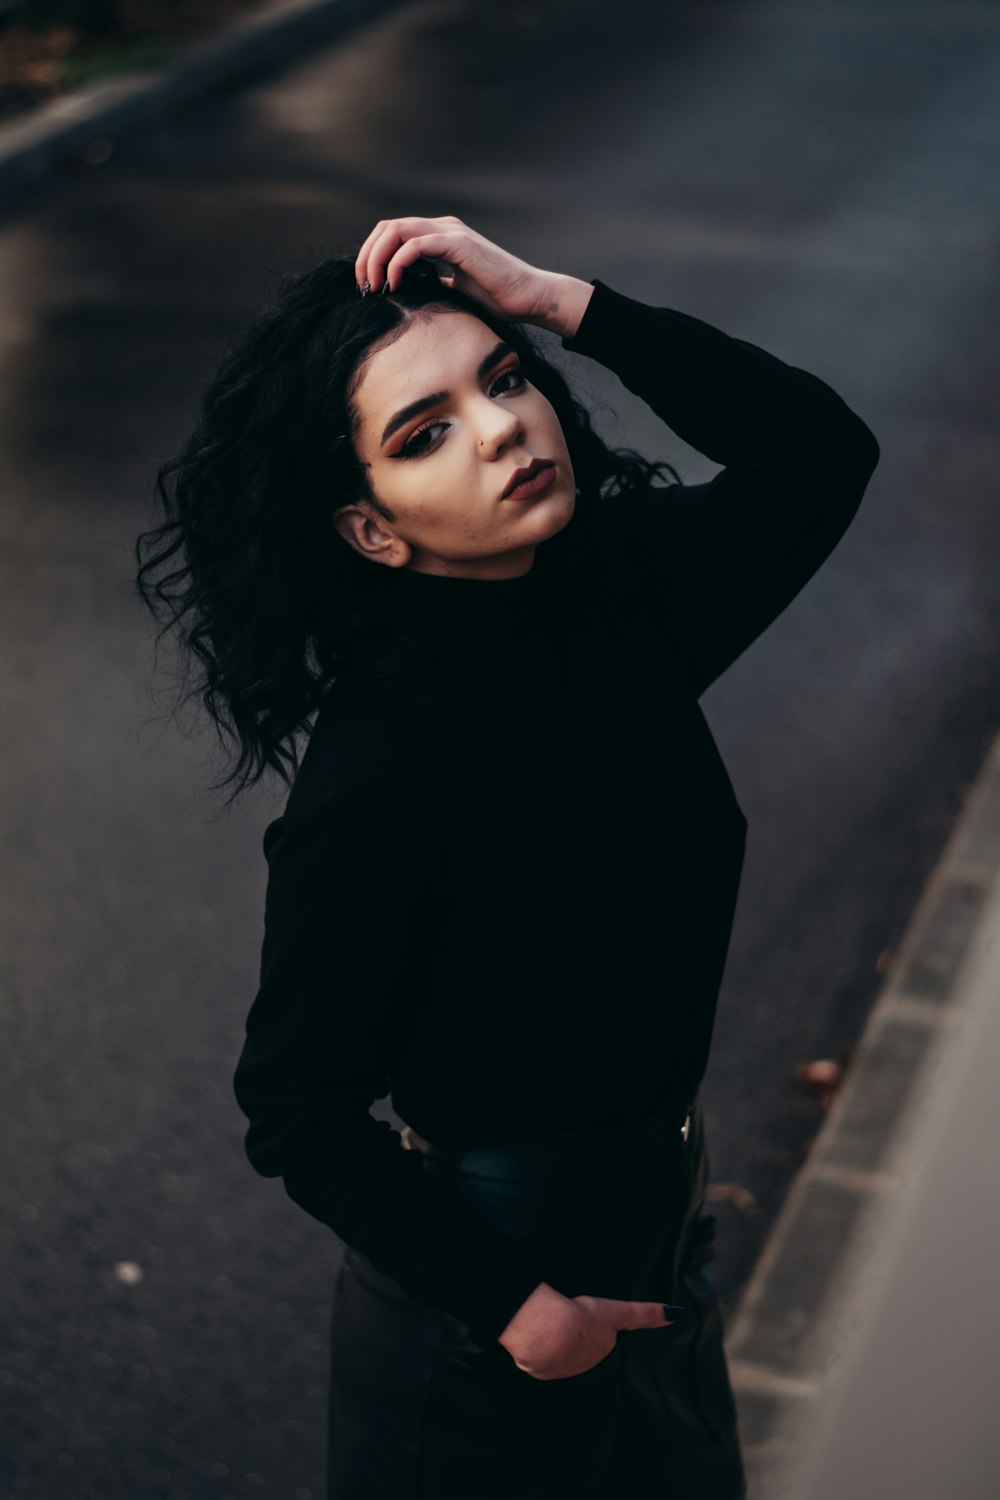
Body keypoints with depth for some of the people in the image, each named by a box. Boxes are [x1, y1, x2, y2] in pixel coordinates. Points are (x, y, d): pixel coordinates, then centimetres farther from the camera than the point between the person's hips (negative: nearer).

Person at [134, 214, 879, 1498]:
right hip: (483, 1264, -7)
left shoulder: (622, 605, -9)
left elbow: (820, 449, -10)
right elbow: (297, 1113, -21)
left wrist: (554, 300, -19)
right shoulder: (379, 766, -27)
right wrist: (505, 1299, -16)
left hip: (655, 1234, 7)